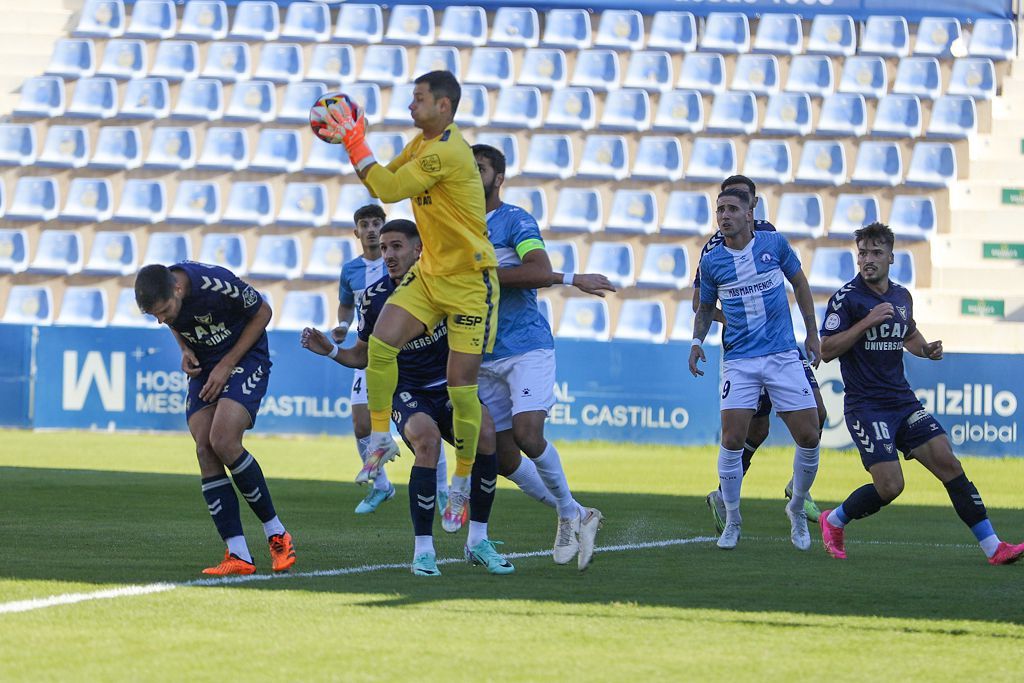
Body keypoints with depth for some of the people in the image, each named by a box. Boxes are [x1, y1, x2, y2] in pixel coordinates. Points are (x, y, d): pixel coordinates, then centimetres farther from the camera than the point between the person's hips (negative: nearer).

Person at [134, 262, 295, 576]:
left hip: (245, 358, -6)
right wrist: (186, 350, -8)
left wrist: (226, 366, -15)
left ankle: (276, 534, -6)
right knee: (205, 451, -9)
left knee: (223, 442, -22)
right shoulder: (159, 296, -12)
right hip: (204, 367, 6)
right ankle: (238, 555, -9)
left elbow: (262, 313, -13)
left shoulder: (217, 284, -31)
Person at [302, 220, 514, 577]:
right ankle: (423, 550, -23)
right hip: (406, 392, -1)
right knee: (426, 438, -34)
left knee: (485, 433, -29)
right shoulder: (374, 297, -6)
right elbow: (363, 356, 9)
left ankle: (477, 541, -12)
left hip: (449, 387, 1)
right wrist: (330, 351, -9)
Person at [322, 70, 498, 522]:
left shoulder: (447, 152, -22)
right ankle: (380, 438, 2)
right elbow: (385, 178, 15)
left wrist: (356, 145, -15)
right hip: (430, 275, 8)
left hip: (469, 281, -8)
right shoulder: (421, 144, 7)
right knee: (380, 343, -12)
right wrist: (350, 140, 3)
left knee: (461, 385, -5)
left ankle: (463, 480, 10)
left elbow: (390, 189, -23)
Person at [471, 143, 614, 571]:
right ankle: (578, 517, 20)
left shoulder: (515, 221, -5)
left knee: (527, 434, -23)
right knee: (503, 458, 2)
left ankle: (569, 512, 1)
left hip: (526, 347, -6)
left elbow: (539, 271, -21)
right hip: (484, 357, 6)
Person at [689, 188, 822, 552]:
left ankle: (797, 509, 20)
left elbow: (800, 283, 13)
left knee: (808, 437, -4)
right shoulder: (711, 262, 1)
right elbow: (705, 307, 15)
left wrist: (812, 333, 12)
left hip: (784, 355, 0)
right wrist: (697, 341, -2)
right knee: (732, 440, -13)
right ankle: (732, 520, 5)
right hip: (739, 360, 0)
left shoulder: (774, 244, -1)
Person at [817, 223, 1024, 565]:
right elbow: (826, 350, -14)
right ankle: (833, 521, 13)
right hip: (865, 406, -6)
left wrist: (926, 349, 8)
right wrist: (867, 322, -21)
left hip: (903, 402, 6)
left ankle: (994, 548, -3)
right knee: (890, 486, -15)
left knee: (948, 464, -5)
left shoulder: (902, 296, 11)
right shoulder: (846, 297, -8)